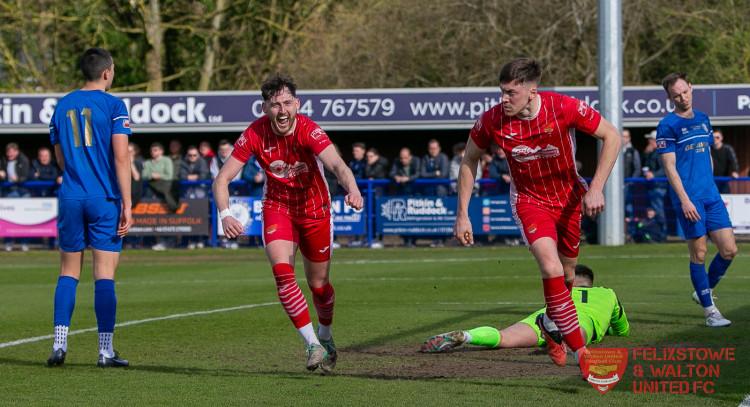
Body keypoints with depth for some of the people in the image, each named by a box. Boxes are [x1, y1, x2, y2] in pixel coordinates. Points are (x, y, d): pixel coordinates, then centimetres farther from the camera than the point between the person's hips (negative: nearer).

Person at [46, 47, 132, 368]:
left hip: (71, 198, 4)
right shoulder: (113, 106, -5)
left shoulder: (62, 106, 9)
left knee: (69, 272, 11)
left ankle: (60, 344, 2)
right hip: (105, 199, -4)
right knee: (104, 274, -2)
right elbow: (121, 157, -11)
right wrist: (127, 205, -11)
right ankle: (106, 350, -2)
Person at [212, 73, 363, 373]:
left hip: (314, 209, -1)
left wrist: (352, 190, -62)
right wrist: (225, 215, -36)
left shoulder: (308, 130, -25)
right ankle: (313, 345, -20)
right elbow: (222, 179, -18)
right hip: (277, 208, 1)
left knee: (318, 284, 8)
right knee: (282, 271, -23)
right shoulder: (255, 134, -19)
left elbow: (336, 163, -41)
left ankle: (325, 337, 39)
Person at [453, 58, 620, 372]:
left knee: (567, 275, 12)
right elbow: (469, 160, -2)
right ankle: (580, 352, -18)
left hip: (569, 198, 1)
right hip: (529, 201, -1)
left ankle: (550, 324, 46)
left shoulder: (564, 108, -25)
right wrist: (462, 215, -4)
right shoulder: (491, 121, -20)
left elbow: (611, 136, -13)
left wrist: (595, 189, -21)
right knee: (551, 269, -23)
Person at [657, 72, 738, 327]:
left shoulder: (703, 120, 15)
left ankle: (705, 291, 24)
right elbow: (669, 167, -10)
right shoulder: (668, 126, -5)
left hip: (711, 195, 6)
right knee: (698, 255, -4)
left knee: (729, 250, 1)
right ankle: (710, 312, 4)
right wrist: (684, 200, -16)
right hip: (688, 198, -6)